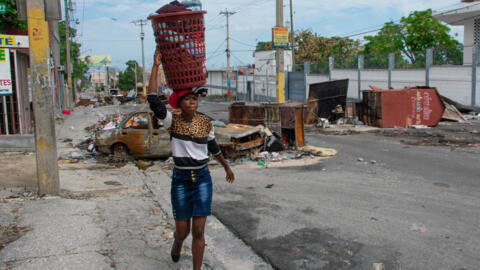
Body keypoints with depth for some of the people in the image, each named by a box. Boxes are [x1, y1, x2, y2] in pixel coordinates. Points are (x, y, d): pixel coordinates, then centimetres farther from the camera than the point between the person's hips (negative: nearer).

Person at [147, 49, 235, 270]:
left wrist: (227, 167, 27)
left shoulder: (206, 122, 0)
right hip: (181, 180, -1)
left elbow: (213, 147, 16)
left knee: (198, 232, -2)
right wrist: (156, 66, -20)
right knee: (182, 231, 9)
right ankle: (176, 245, 46)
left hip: (202, 179, 1)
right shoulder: (173, 122, -7)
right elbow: (153, 100, -20)